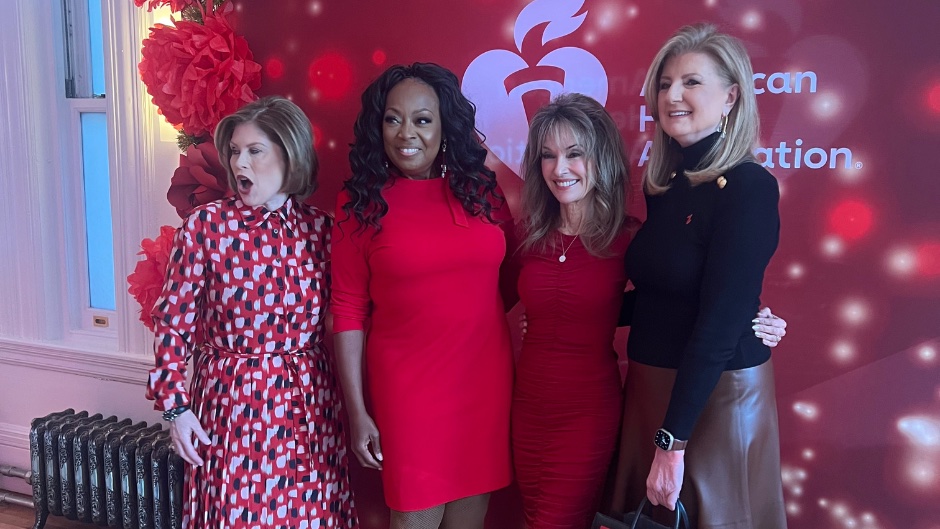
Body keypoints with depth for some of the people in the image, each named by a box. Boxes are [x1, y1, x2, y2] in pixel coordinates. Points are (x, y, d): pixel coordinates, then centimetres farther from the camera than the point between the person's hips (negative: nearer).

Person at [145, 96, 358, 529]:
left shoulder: (321, 229, 0)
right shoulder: (205, 225, -6)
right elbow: (174, 321, -3)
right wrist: (174, 404, -7)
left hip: (310, 406, 2)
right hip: (231, 403, -2)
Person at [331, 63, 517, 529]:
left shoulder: (480, 190, 4)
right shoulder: (361, 202, -3)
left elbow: (512, 281, 15)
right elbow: (348, 311, -3)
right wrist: (357, 412, -5)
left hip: (487, 380, 3)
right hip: (408, 386, -2)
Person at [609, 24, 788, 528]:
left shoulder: (749, 188, -17)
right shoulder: (665, 184, 5)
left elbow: (718, 324, -21)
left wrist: (672, 441, -22)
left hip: (717, 391, -7)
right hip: (650, 385, 7)